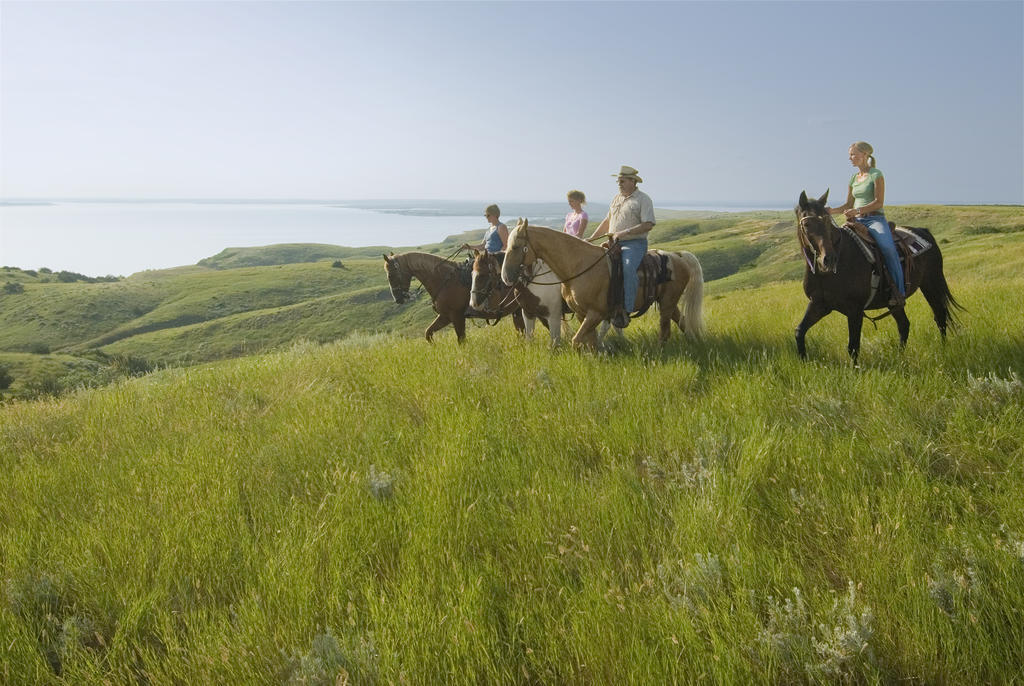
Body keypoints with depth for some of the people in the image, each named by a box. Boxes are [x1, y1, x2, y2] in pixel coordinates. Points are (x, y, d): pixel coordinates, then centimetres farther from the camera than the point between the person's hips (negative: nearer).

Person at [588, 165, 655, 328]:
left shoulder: (643, 199, -2)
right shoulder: (616, 199, 20)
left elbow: (648, 225, -13)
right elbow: (607, 222, 29)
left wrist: (624, 233, -20)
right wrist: (591, 238, 21)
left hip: (635, 244, -8)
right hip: (614, 244, 8)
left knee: (628, 268, -34)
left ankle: (625, 310, -34)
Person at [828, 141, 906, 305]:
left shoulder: (876, 174, -2)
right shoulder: (853, 178, 18)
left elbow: (879, 202, -10)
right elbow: (848, 205, 21)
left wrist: (857, 210, -23)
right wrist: (832, 211, 2)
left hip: (875, 219, -7)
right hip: (858, 221, 7)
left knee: (887, 247, -32)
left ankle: (899, 292, -28)